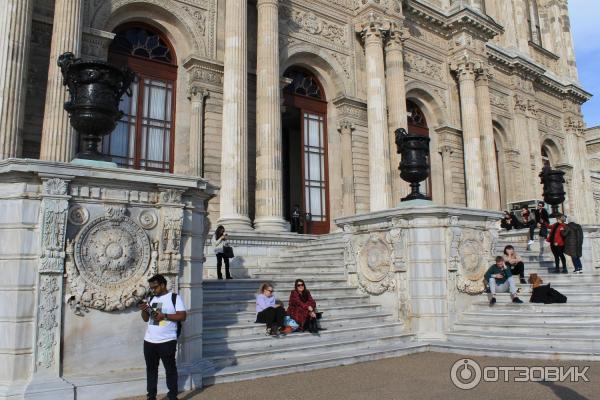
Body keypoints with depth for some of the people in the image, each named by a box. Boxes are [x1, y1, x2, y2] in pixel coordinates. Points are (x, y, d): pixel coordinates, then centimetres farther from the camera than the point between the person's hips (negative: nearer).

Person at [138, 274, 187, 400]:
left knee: (170, 369, 5)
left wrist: (164, 316, -20)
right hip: (149, 341, 6)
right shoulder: (151, 299, 12)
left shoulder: (175, 297, -6)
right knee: (151, 369, 12)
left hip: (167, 341, -5)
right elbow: (146, 319, 17)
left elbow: (182, 316, -12)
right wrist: (144, 310, -4)